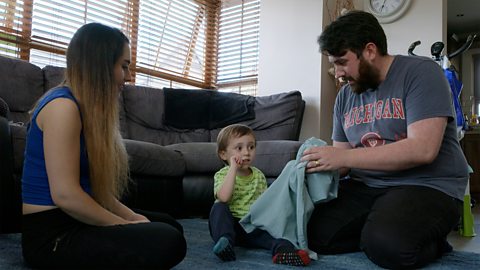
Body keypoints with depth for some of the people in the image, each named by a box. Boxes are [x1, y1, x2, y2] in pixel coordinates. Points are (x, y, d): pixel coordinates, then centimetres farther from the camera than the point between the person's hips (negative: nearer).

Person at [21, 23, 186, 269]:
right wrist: (126, 224, -14)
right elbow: (65, 194, -23)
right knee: (169, 242, -24)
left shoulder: (87, 108, 14)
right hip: (52, 235, -10)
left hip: (71, 223, 10)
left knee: (169, 224, 17)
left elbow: (93, 186, 9)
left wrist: (132, 217, 0)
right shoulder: (63, 106, -16)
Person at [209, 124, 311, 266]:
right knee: (219, 208, -29)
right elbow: (223, 197, -26)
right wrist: (233, 168, -24)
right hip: (229, 224, -2)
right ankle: (225, 242, -42)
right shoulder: (222, 174, -4)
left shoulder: (259, 176, 8)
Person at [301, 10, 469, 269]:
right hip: (364, 187, 6)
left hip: (427, 186, -5)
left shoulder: (420, 72, -8)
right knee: (313, 233, -17)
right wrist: (320, 164, -12)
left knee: (387, 245, -33)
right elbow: (341, 157, 13)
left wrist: (343, 157, -22)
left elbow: (422, 149, -21)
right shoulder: (345, 96, 11)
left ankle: (430, 243, -1)